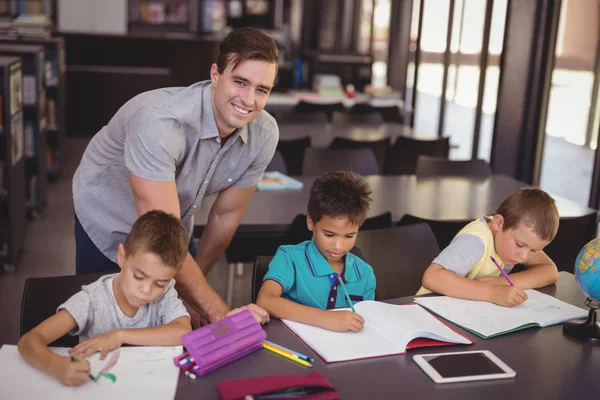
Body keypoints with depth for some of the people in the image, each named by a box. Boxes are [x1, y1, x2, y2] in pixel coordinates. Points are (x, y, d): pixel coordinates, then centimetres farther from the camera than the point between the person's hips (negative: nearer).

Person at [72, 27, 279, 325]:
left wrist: (191, 288, 2)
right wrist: (220, 314, -38)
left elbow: (226, 214, -7)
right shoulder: (160, 122, -39)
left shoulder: (264, 134, -20)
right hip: (108, 222, -4)